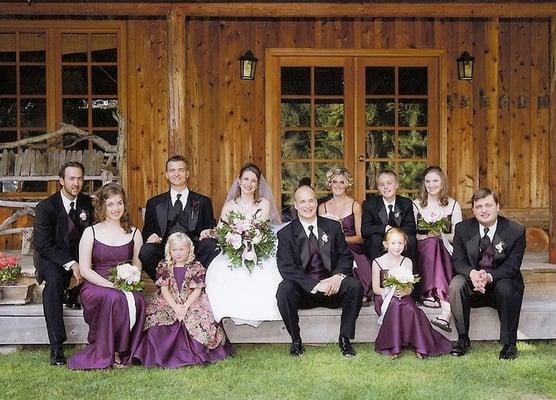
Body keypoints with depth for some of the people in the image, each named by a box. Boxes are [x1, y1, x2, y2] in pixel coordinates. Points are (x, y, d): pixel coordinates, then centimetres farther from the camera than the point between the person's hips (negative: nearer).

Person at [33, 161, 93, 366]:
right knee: (53, 279, -35)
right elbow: (44, 245, -16)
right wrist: (70, 264, -28)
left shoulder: (88, 203, 0)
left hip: (81, 257, 4)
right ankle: (56, 347, -36)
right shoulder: (45, 207, -10)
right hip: (52, 257, -4)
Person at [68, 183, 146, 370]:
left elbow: (137, 266, 11)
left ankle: (123, 352, -15)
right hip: (95, 286, -2)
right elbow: (85, 269, -3)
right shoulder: (91, 233, 4)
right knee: (114, 298, -36)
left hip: (125, 288, 2)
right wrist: (112, 286, -15)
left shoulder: (134, 233, 12)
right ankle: (108, 354, -19)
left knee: (137, 301, -32)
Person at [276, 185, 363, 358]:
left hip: (331, 286, 2)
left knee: (355, 286, -26)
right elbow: (286, 267, -12)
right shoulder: (286, 233, -1)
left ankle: (345, 338, -10)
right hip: (303, 289, -2)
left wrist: (338, 276, -17)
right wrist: (315, 285, -24)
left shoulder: (333, 227, 8)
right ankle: (296, 340, -13)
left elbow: (346, 256, 6)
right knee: (284, 289, -32)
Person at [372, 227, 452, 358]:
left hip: (402, 297, 2)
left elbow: (410, 288, 4)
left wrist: (404, 292, -20)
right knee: (395, 305, -36)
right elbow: (376, 289, -1)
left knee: (411, 309, -32)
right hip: (384, 298, -2)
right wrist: (391, 292, -18)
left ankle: (419, 345, -23)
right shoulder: (377, 262, 2)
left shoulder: (407, 262, 8)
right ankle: (392, 346, -29)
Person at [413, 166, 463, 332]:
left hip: (445, 251, 0)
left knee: (434, 243, -35)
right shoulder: (416, 205, 13)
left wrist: (442, 236, -9)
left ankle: (430, 294, -48)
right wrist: (427, 236, -9)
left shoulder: (453, 205, 12)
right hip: (421, 252, 0)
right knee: (431, 242, -34)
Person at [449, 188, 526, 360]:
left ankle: (509, 344, -19)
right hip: (472, 284, 2)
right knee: (456, 284, -28)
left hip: (501, 282, -2)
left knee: (506, 288, -35)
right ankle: (463, 339, -16)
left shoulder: (516, 231, -7)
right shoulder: (462, 228, -1)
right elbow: (458, 260, -5)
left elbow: (512, 266, -13)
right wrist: (472, 273, -30)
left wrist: (489, 276, -33)